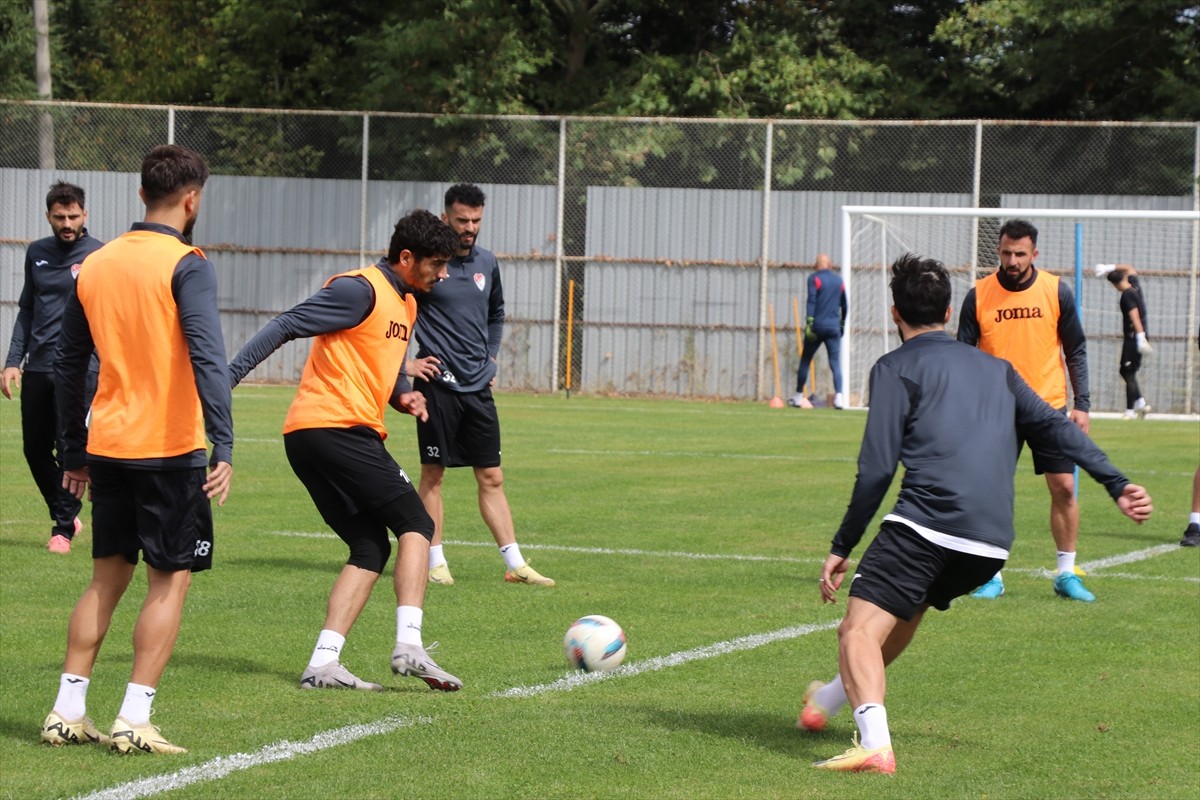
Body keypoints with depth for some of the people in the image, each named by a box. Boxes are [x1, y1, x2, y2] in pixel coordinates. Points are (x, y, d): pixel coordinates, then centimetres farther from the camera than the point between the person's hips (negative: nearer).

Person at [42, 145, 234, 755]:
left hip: (106, 447, 6)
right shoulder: (186, 265, -10)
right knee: (170, 581, 2)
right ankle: (134, 721, -4)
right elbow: (207, 357, -21)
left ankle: (67, 713, 12)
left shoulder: (94, 265, 10)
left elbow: (68, 364, 15)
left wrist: (74, 453, 22)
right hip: (170, 450, -6)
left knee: (107, 578, 15)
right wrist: (224, 447, -25)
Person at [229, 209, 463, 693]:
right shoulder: (359, 290, -10)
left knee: (371, 548, 7)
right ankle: (409, 645, -15)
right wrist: (226, 379, -18)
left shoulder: (406, 303, 20)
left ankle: (323, 663, -2)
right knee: (416, 525, -7)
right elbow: (285, 327, -13)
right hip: (337, 429, -10)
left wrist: (402, 395, 7)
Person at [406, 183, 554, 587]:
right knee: (433, 473, 0)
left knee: (492, 477, 6)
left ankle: (515, 564, 6)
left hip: (478, 387, 5)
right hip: (438, 384, -5)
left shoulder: (487, 263, 11)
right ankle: (435, 562, 7)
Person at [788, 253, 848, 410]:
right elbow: (845, 306, 18)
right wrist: (842, 325, 29)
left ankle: (798, 396, 15)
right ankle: (838, 396, -20)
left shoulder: (814, 278, -1)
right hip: (834, 326, 3)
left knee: (805, 361, 10)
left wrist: (809, 323, -17)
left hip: (817, 325, -3)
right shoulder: (839, 280, 13)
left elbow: (811, 301, -12)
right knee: (835, 363, -3)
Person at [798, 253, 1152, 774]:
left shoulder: (895, 368, 7)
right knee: (906, 609, 30)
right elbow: (1055, 427, 15)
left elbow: (877, 468, -2)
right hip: (992, 544, 7)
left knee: (859, 630, -10)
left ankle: (875, 743, -35)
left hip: (926, 525, -7)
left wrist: (842, 547, 1)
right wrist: (1116, 484, 9)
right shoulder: (994, 368, 25)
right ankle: (829, 702, 48)